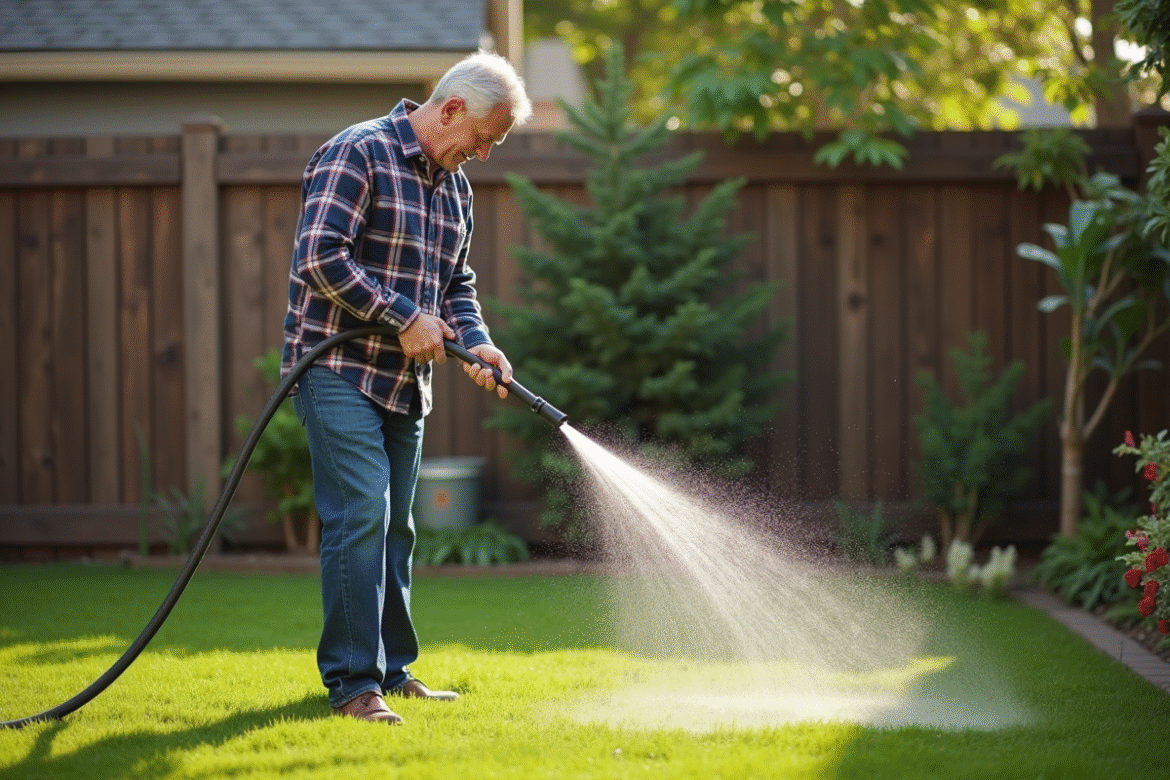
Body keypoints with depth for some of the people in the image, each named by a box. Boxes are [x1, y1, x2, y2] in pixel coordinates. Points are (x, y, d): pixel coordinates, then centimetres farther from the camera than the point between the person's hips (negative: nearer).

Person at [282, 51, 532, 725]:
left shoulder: (455, 187, 15)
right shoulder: (359, 153, -12)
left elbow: (456, 283, 21)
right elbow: (321, 256, -21)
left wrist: (475, 342, 1)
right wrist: (405, 319, -19)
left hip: (405, 380, 9)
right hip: (339, 368, -8)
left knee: (394, 526, 12)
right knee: (361, 516, -14)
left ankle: (391, 672, 20)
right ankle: (353, 682, -11)